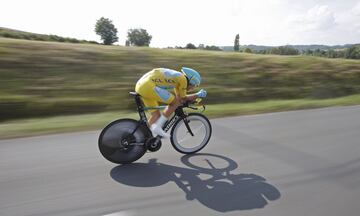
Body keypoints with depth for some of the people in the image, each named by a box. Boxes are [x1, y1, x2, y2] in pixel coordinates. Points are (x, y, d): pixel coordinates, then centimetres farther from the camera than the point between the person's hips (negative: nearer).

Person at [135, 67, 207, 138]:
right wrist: (198, 95, 13)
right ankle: (157, 127, -6)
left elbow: (179, 97, 28)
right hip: (148, 86, -10)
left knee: (156, 114, 15)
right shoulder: (183, 78, -5)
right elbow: (183, 99, 2)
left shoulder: (176, 77, 22)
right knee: (176, 102, -6)